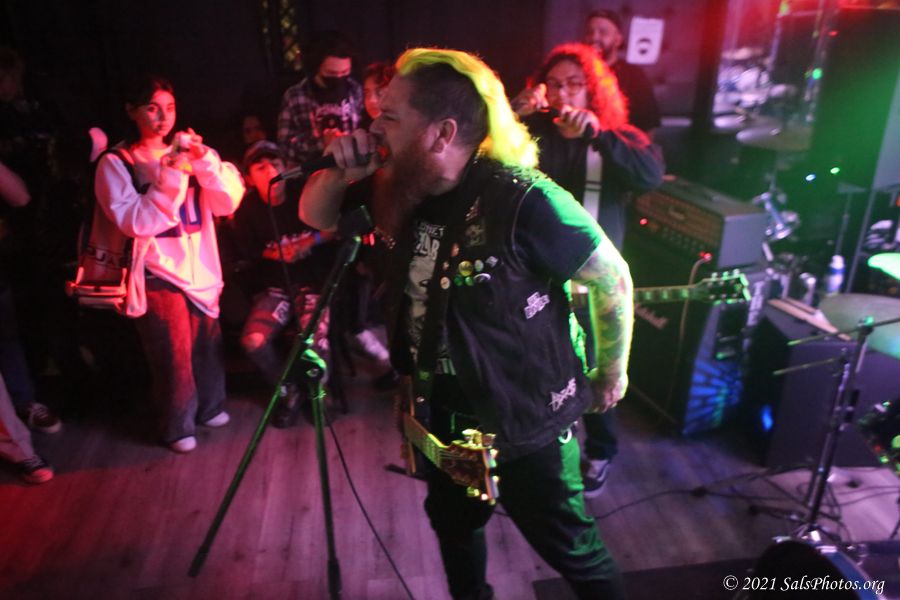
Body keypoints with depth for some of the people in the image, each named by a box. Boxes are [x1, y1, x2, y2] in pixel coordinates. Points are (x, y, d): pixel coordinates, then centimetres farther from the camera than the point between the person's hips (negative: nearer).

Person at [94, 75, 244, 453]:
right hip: (157, 272, -4)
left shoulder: (187, 152, 6)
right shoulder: (115, 164, -5)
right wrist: (171, 177, -22)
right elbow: (135, 222, -17)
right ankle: (178, 426, 22)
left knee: (208, 342, 9)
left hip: (199, 267, 4)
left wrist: (205, 161, -17)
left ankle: (210, 407, 34)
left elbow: (228, 202, -4)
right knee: (174, 353, 0)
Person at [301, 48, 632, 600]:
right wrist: (340, 172, -16)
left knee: (569, 548, 15)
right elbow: (315, 216, 7)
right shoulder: (393, 190, -7)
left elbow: (612, 279, -17)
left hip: (526, 421, -6)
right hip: (443, 415, 7)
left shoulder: (523, 202, -28)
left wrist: (611, 374, -5)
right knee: (452, 525, 29)